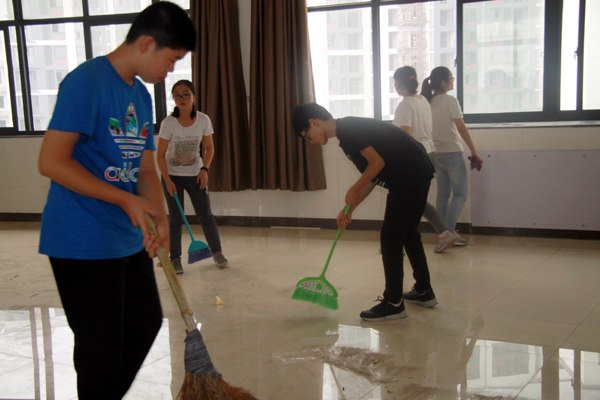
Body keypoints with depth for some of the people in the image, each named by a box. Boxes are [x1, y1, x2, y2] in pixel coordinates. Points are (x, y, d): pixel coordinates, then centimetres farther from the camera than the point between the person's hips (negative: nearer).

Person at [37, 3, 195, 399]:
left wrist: (159, 217, -7)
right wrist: (127, 200, -22)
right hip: (83, 244, -9)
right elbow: (51, 161, -22)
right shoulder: (86, 81, -16)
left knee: (146, 323, 20)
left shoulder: (141, 95, 10)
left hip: (129, 239, 9)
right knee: (102, 348, 3)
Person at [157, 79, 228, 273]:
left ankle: (217, 252, 19)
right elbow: (160, 155, -13)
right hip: (173, 175, -2)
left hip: (194, 174, 2)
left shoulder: (203, 120, -11)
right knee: (175, 218, 1)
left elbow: (209, 148, 1)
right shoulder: (168, 122, -17)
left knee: (206, 215, 3)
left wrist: (204, 169, -12)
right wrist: (167, 180, -18)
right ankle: (175, 259, 11)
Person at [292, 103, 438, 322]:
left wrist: (353, 190, -7)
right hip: (417, 172, 10)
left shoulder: (346, 129, -12)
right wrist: (349, 209, 17)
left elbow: (378, 162, -19)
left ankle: (393, 302, 2)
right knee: (407, 232, 20)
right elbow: (371, 178, 19)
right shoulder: (349, 130, 17)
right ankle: (424, 291, 31)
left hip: (409, 175, -10)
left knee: (390, 237, -4)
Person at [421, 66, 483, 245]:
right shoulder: (450, 101, -12)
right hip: (452, 153, -6)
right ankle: (449, 230, -9)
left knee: (443, 194, 12)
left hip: (436, 154, 6)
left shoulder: (429, 102, 5)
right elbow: (462, 129, -13)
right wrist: (474, 153, -9)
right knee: (460, 194, 2)